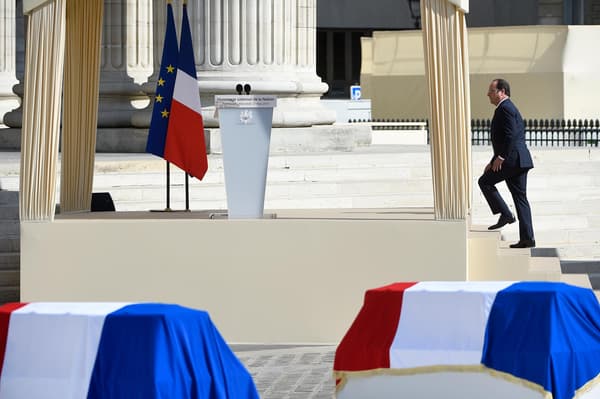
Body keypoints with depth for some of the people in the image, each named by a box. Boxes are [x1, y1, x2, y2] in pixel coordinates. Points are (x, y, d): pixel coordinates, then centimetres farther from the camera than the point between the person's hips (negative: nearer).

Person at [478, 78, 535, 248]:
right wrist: (493, 162, 26)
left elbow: (511, 135, -21)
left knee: (485, 181, 2)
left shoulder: (505, 108, -9)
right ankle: (527, 238, 2)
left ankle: (505, 214, -2)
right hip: (519, 161, 10)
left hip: (513, 159, -10)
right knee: (520, 198, 6)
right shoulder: (509, 108, 25)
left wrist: (500, 157, -19)